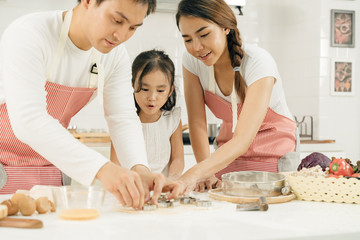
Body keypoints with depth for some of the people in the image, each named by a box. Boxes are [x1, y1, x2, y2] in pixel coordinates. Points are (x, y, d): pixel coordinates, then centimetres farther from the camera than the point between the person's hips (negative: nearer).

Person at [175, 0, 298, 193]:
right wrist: (206, 174, -24)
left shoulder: (258, 62, -26)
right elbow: (197, 122, -10)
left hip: (272, 155, -3)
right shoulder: (192, 60, -11)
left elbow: (243, 140, -36)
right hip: (227, 154, 3)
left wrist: (193, 175, -49)